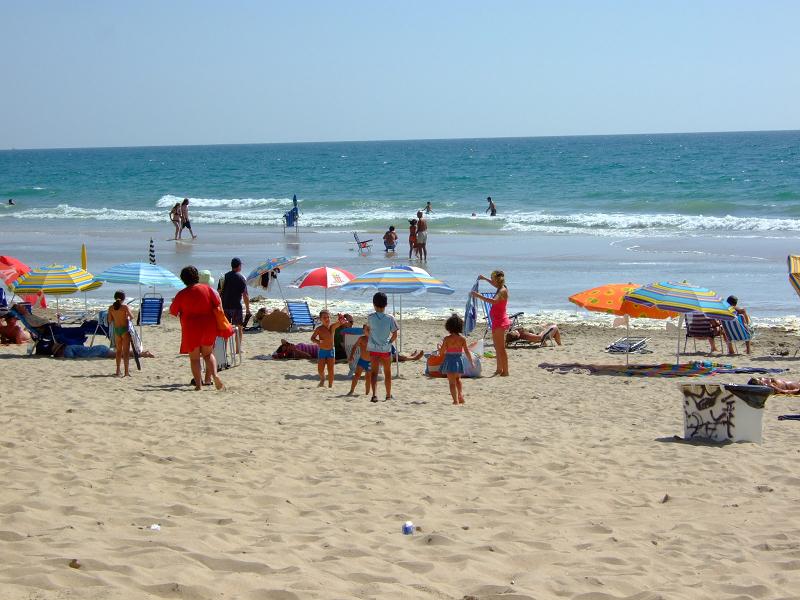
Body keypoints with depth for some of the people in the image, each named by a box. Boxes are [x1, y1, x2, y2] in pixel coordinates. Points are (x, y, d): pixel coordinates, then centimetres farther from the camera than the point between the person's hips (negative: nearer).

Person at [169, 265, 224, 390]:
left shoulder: (181, 294, -6)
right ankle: (214, 375, -7)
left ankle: (198, 384, -1)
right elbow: (218, 304, -1)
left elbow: (172, 312, 2)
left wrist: (174, 302, 21)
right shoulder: (208, 289, -1)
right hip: (209, 327, 2)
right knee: (208, 354, 17)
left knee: (194, 358, 7)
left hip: (191, 329, -2)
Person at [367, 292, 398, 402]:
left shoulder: (370, 318, -5)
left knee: (374, 372, -2)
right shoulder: (390, 318, -6)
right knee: (387, 373, 17)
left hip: (373, 348, 0)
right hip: (386, 349, 1)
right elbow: (395, 335, -4)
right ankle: (388, 395, 28)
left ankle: (374, 394, -20)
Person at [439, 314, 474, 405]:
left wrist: (439, 347, 16)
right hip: (459, 359, 3)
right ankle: (460, 396, 29)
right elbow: (467, 351, -2)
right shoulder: (462, 339, -4)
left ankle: (455, 400, -8)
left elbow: (442, 351, -7)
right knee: (458, 379, 27)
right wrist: (471, 362, 7)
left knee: (452, 382, -1)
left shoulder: (447, 339, -11)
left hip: (450, 360, -3)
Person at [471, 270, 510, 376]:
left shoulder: (503, 291, -18)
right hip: (497, 321, 11)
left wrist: (479, 296, -36)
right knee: (497, 347, 19)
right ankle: (499, 369, 29)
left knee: (501, 348, -10)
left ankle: (505, 371, -10)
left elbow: (494, 301, -37)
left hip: (500, 321, -11)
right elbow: (495, 284, 38)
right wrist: (485, 279, 40)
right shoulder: (501, 289, 12)